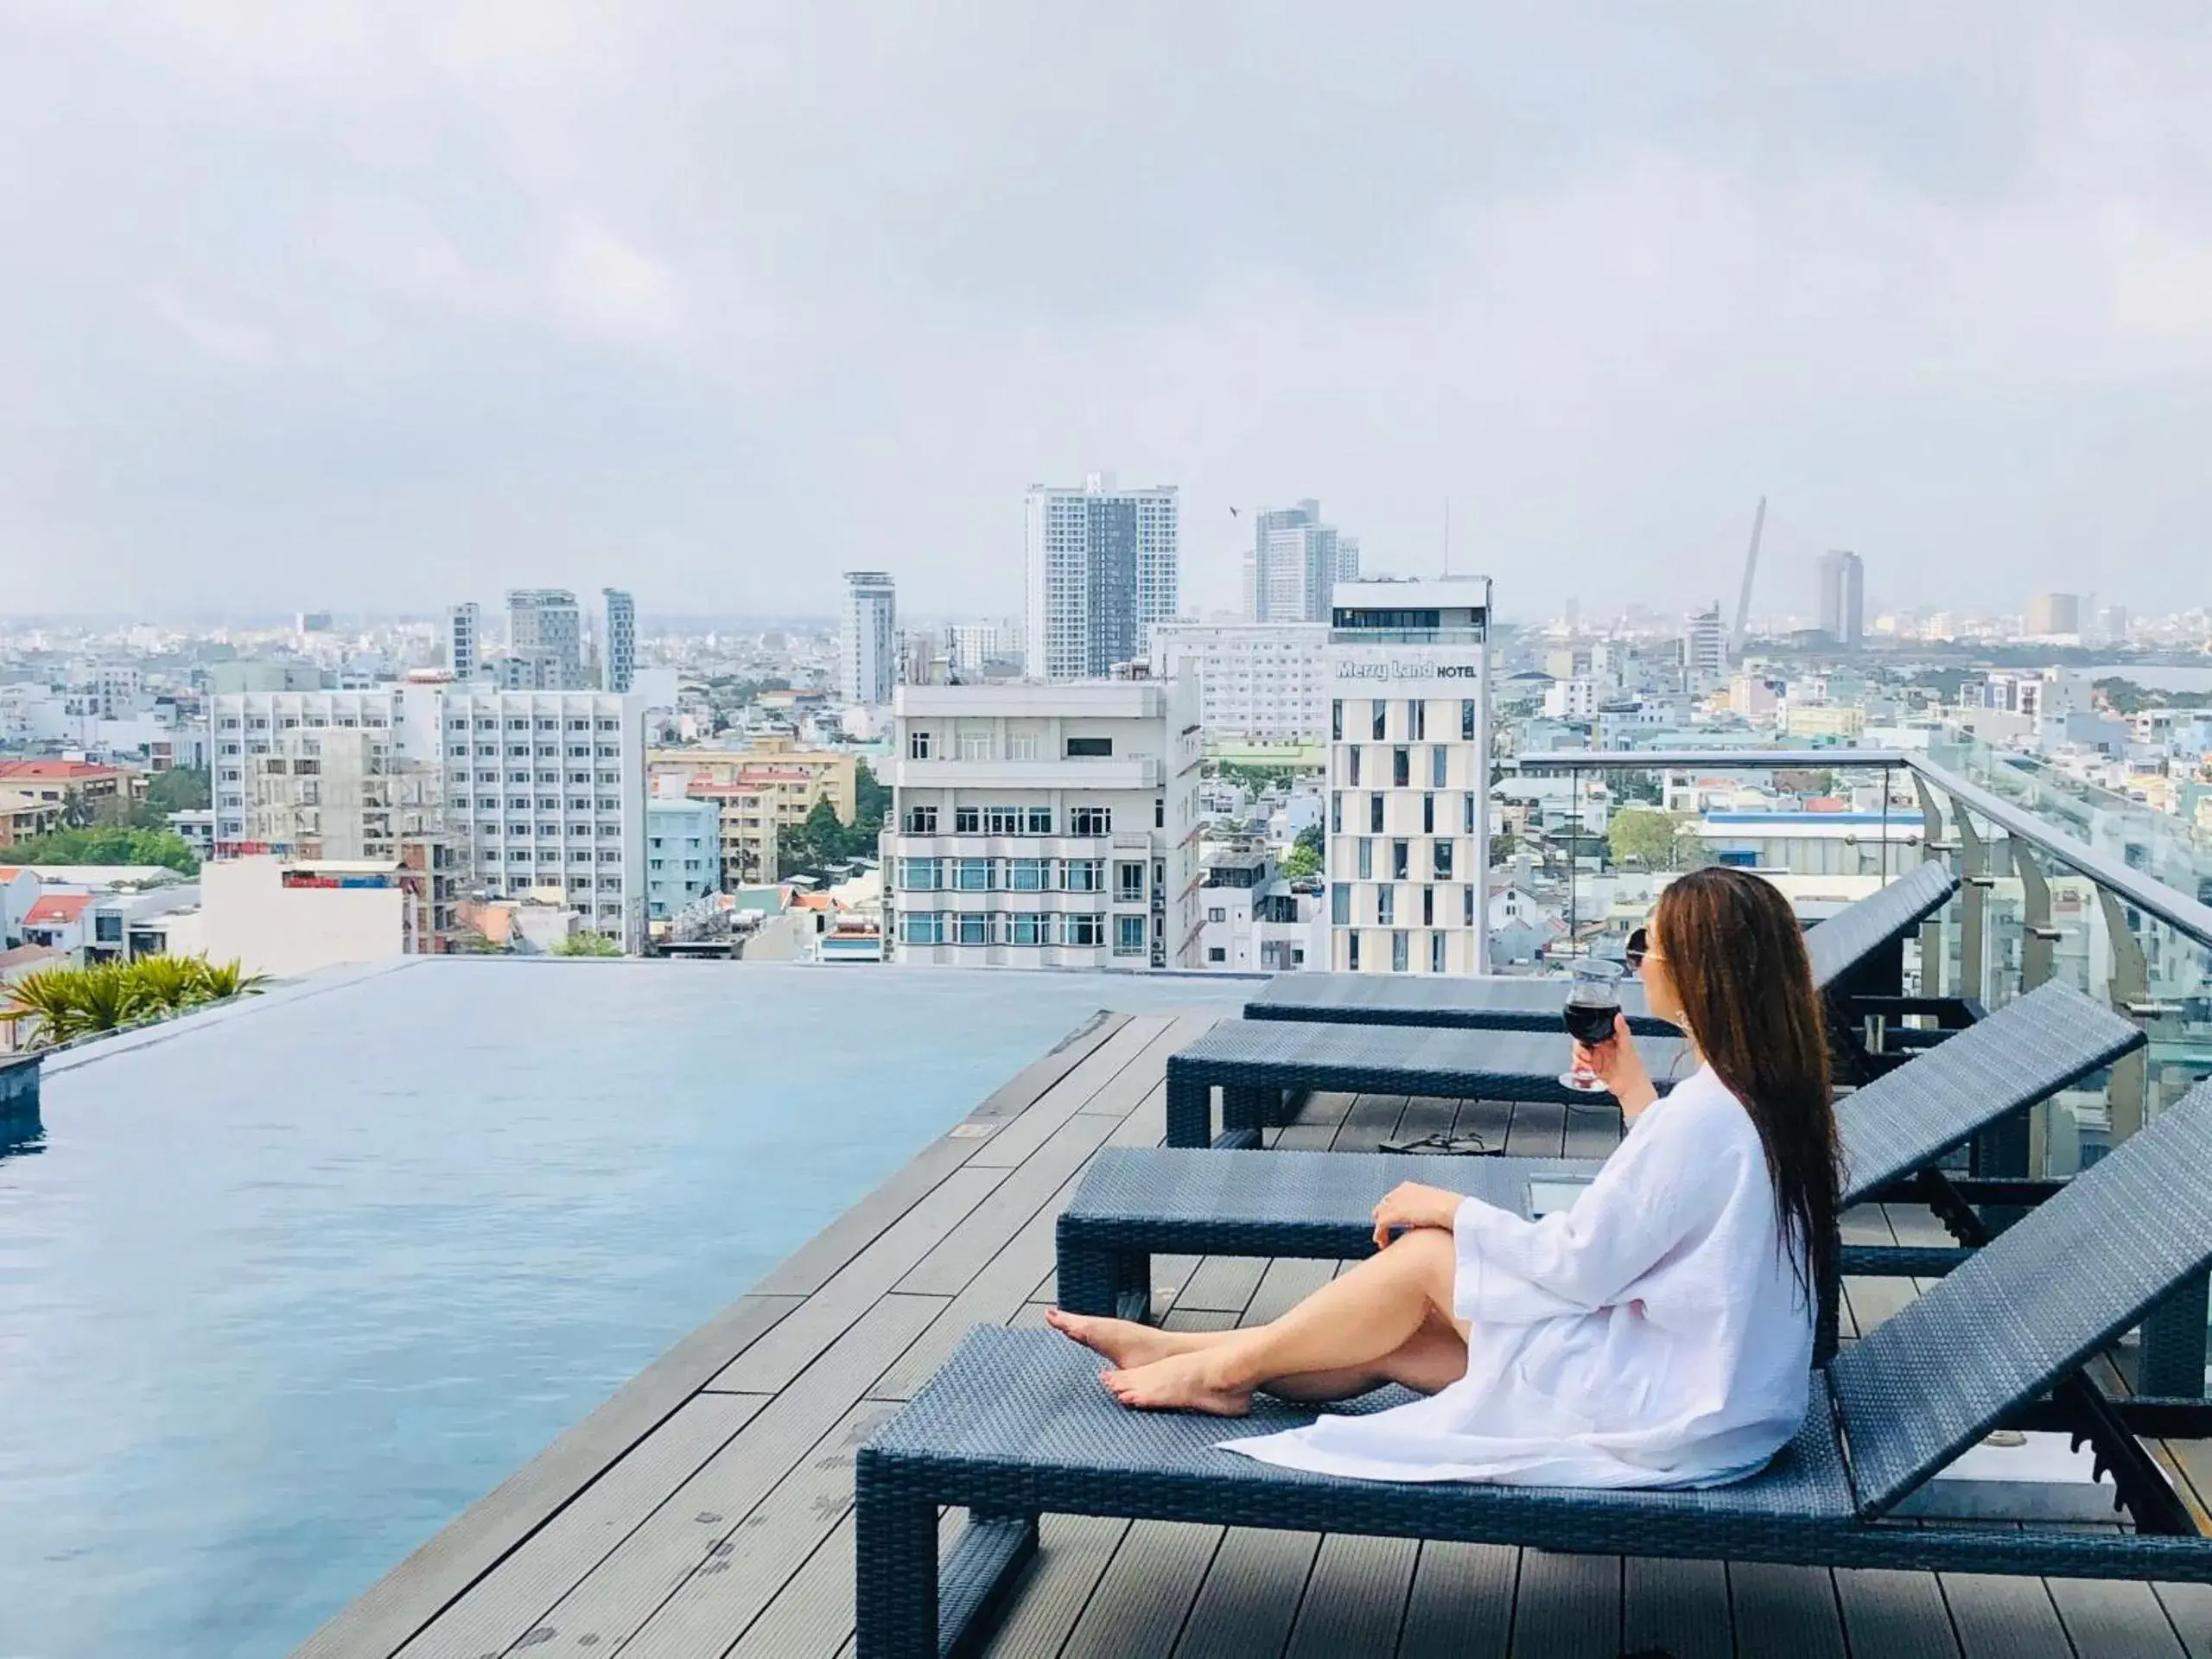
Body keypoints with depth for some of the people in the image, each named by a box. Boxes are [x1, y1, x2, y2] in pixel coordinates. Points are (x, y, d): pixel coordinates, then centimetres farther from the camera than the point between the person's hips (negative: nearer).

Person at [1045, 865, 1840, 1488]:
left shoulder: (1705, 1115, -25)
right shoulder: (1773, 1093, 4)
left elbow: (1579, 1264, -20)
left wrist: (1449, 1207, -8)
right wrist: (1629, 1083, 13)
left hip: (1670, 1417, -9)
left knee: (1427, 1254, -3)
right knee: (1394, 1343, 8)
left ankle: (1222, 1367, 13)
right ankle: (1183, 1352, 18)